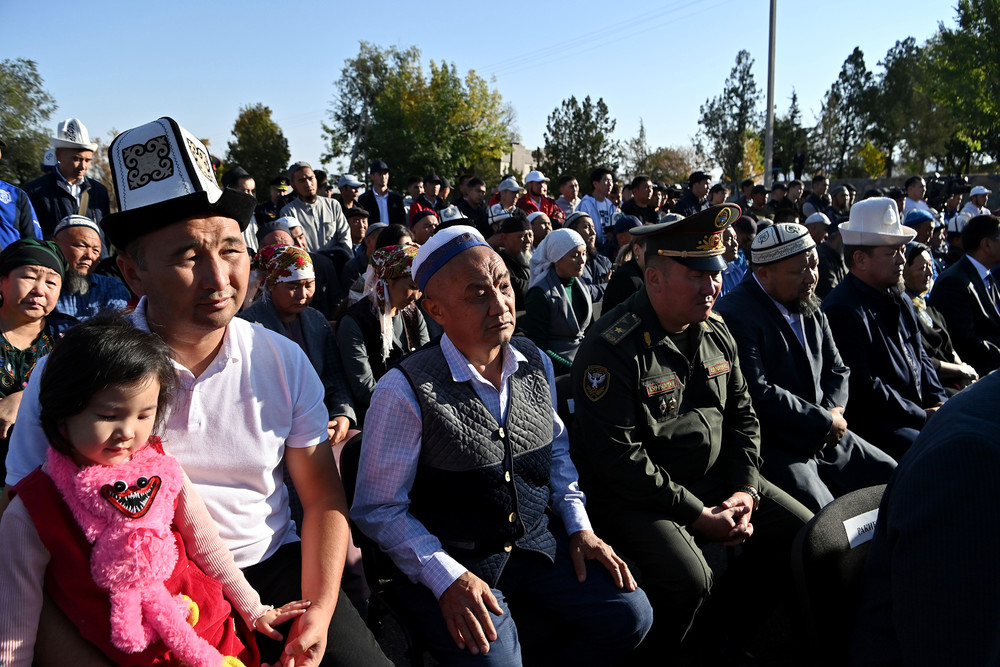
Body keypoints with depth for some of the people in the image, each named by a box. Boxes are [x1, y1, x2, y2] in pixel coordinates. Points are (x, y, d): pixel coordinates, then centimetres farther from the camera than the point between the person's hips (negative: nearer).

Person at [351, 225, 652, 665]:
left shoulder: (536, 364, 0)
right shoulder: (405, 392, -18)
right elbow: (379, 509, -12)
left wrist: (579, 526, 4)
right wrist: (448, 578, -19)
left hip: (538, 542, 5)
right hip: (451, 564, -5)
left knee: (630, 615, -4)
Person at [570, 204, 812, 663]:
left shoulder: (716, 333, 6)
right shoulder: (612, 347, -20)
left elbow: (742, 415, 14)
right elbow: (616, 457, -23)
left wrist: (744, 489, -2)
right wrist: (697, 515, -20)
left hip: (714, 477, 8)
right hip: (634, 495, -8)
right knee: (687, 579, -29)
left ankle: (717, 630, 22)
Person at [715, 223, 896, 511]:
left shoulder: (811, 309, 13)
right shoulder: (735, 315, -17)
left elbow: (837, 370, 19)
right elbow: (759, 395, -23)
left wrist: (835, 411, -3)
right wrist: (826, 421, -13)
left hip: (824, 435, 9)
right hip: (770, 444, -9)